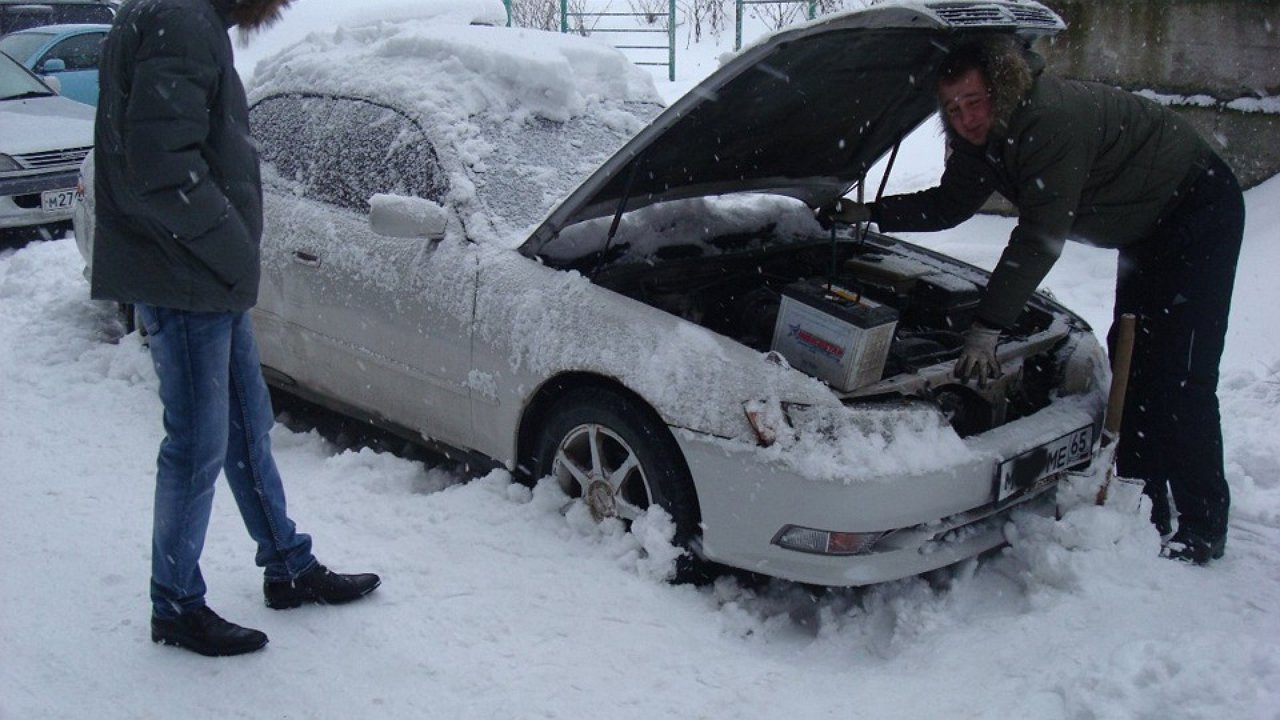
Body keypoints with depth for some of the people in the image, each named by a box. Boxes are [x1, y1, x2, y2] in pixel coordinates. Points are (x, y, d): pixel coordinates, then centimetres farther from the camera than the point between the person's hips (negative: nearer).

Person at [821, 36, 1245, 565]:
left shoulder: (1052, 120, -33)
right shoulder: (982, 135, -4)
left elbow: (1040, 236, -35)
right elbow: (949, 204, 9)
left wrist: (987, 329, -34)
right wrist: (867, 214, -2)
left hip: (1200, 209, -10)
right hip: (1145, 228, 10)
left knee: (1179, 375, -12)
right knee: (1132, 365, 10)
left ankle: (1203, 528, -2)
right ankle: (1145, 510, 19)